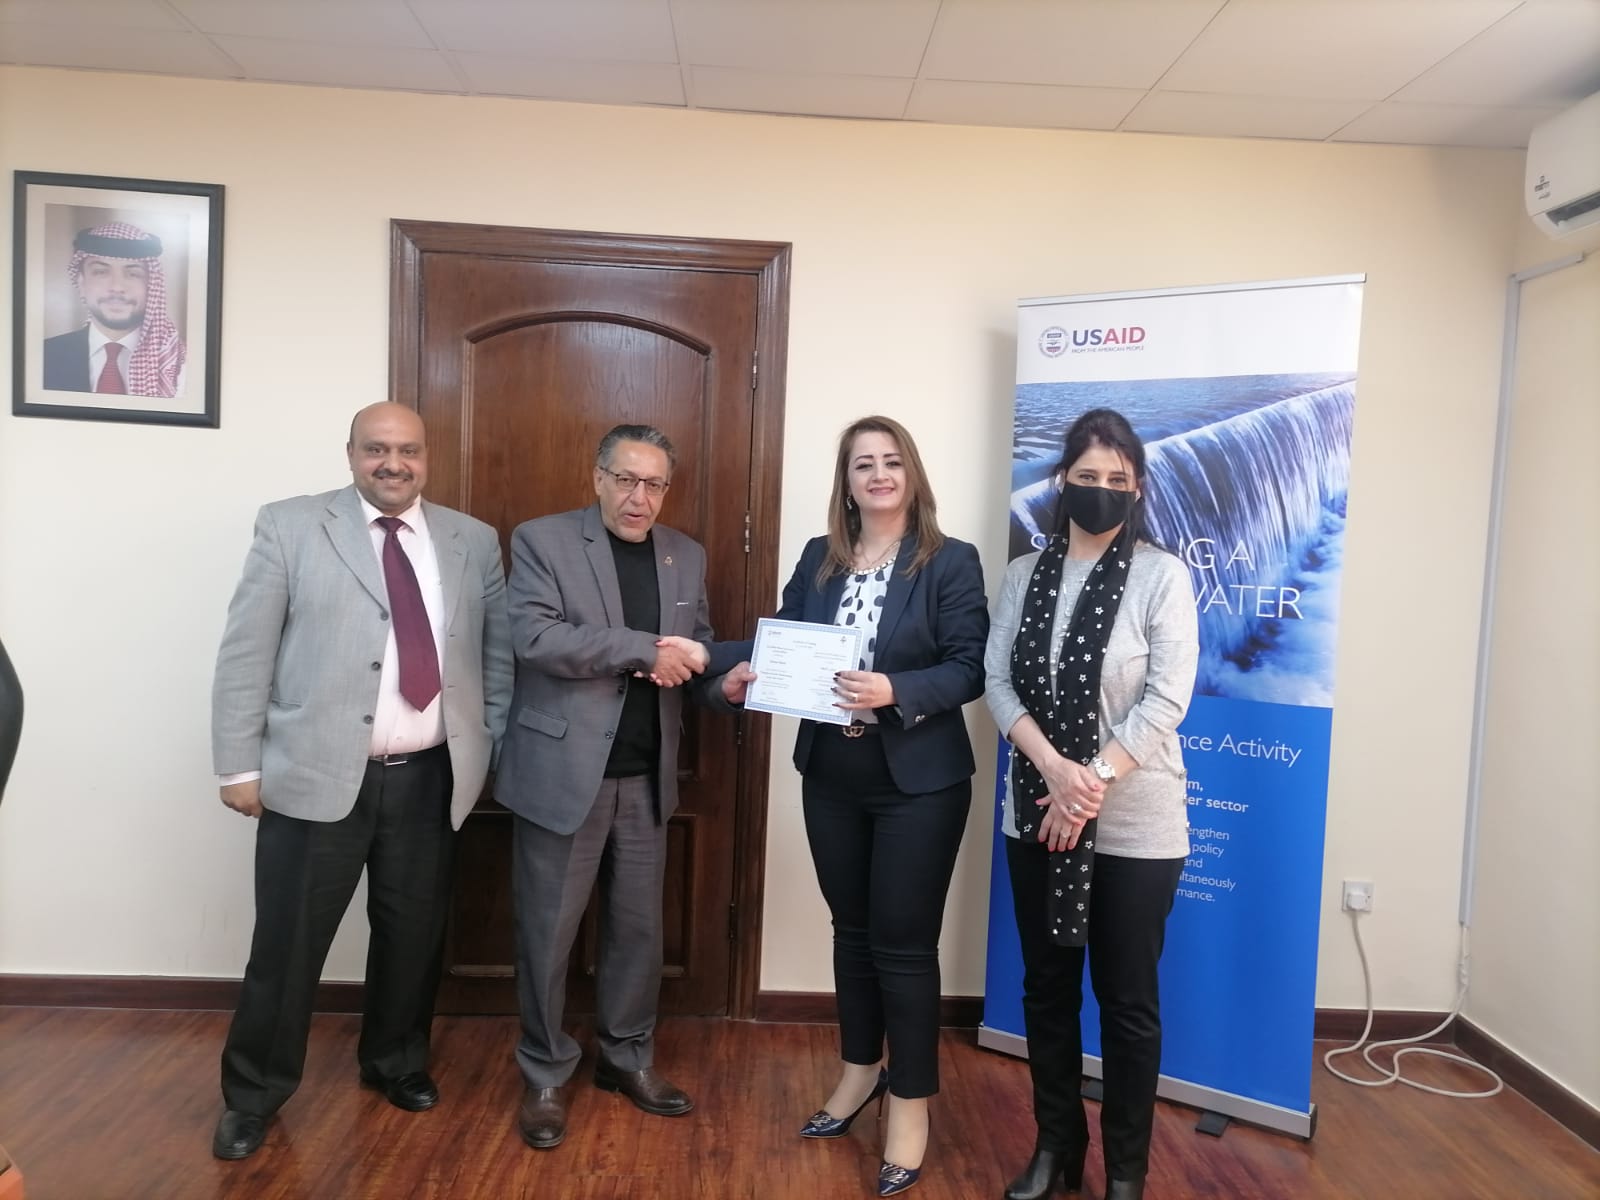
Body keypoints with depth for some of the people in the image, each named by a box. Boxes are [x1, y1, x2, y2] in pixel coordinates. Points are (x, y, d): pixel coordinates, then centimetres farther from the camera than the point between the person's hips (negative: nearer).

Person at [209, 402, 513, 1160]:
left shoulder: (473, 542, 6)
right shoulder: (290, 527, -2)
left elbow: (500, 649, 11)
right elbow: (245, 653, -3)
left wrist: (491, 747, 6)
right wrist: (240, 765, -6)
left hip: (430, 778, 3)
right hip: (317, 777, -2)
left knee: (414, 935, 15)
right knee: (288, 942, 7)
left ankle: (396, 1062, 39)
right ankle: (254, 1093, 29)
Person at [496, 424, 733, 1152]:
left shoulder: (686, 556, 10)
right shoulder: (541, 541, -5)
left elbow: (696, 652, 13)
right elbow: (534, 637, -19)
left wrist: (717, 675, -11)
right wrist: (645, 650, -22)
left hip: (645, 776, 5)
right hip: (562, 770, -4)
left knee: (639, 927, 15)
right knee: (548, 932, 8)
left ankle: (627, 1057, 35)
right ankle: (545, 1075, 27)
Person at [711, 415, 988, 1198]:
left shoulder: (951, 561, -8)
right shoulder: (818, 559, 6)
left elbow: (969, 669, -12)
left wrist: (896, 690, -27)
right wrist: (737, 666, -13)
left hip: (918, 785, -4)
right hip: (830, 780, 5)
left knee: (904, 943, 5)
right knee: (851, 931, 19)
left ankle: (911, 1104, 24)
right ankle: (860, 1070, 40)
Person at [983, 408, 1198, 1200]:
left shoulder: (1162, 576, -5)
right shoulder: (1024, 575, 5)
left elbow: (1166, 700, -12)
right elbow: (997, 682, -2)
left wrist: (1092, 784, -18)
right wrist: (1054, 768, -16)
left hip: (1135, 822, -3)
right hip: (1035, 813, 3)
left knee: (1127, 997, 8)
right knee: (1046, 985, 14)